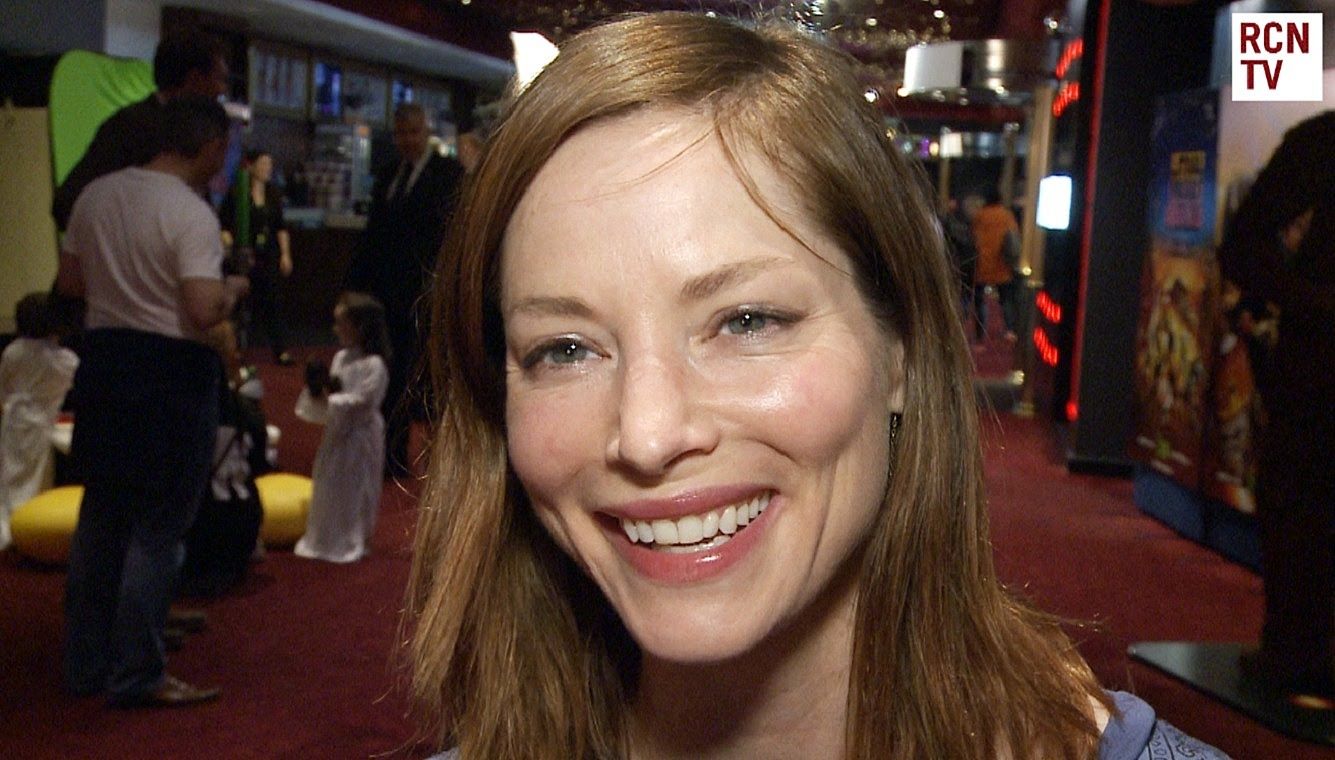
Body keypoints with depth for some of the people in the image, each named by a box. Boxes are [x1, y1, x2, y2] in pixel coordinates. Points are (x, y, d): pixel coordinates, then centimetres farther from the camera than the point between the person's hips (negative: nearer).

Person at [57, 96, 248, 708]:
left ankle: (86, 663, 27)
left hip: (103, 359, 7)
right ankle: (137, 675, 8)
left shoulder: (97, 195, 6)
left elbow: (68, 282, 15)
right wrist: (233, 288, -5)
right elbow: (204, 312, -24)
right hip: (170, 371, -7)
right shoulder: (192, 214, -16)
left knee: (100, 517, 17)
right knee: (157, 529, 2)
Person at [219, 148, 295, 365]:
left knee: (273, 301, 2)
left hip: (269, 257, 4)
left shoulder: (273, 193, 9)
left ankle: (280, 351, 4)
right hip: (244, 255, -4)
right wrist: (230, 249, -15)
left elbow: (281, 227, 14)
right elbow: (223, 226, -5)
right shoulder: (236, 193, -6)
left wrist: (285, 254, 9)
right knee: (243, 303, 1)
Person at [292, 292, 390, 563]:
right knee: (329, 488, 17)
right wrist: (317, 394, -7)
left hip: (360, 436, -8)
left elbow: (362, 401, -23)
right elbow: (333, 395, 11)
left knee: (355, 490, 3)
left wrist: (331, 398, -21)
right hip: (337, 432, 8)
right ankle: (325, 538, 30)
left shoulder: (373, 365, -19)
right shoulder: (341, 358, 6)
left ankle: (352, 542, 16)